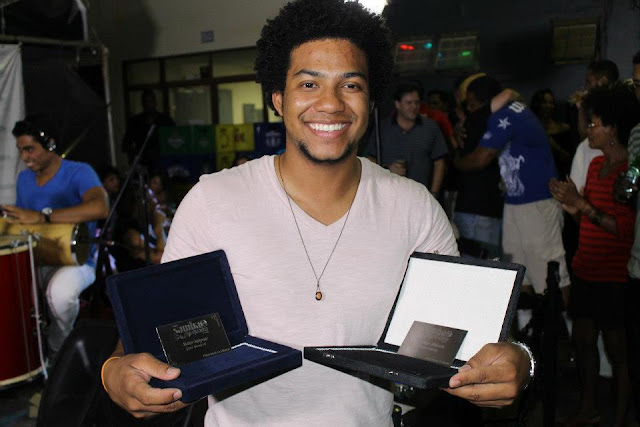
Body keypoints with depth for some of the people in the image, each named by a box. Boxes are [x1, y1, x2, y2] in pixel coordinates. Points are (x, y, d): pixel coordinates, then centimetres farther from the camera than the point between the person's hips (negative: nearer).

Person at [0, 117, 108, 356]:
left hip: (75, 260, -6)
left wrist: (41, 217, -37)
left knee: (60, 290, -37)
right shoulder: (24, 179, 13)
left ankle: (57, 350, -6)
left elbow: (100, 207, -32)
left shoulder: (78, 173, -10)